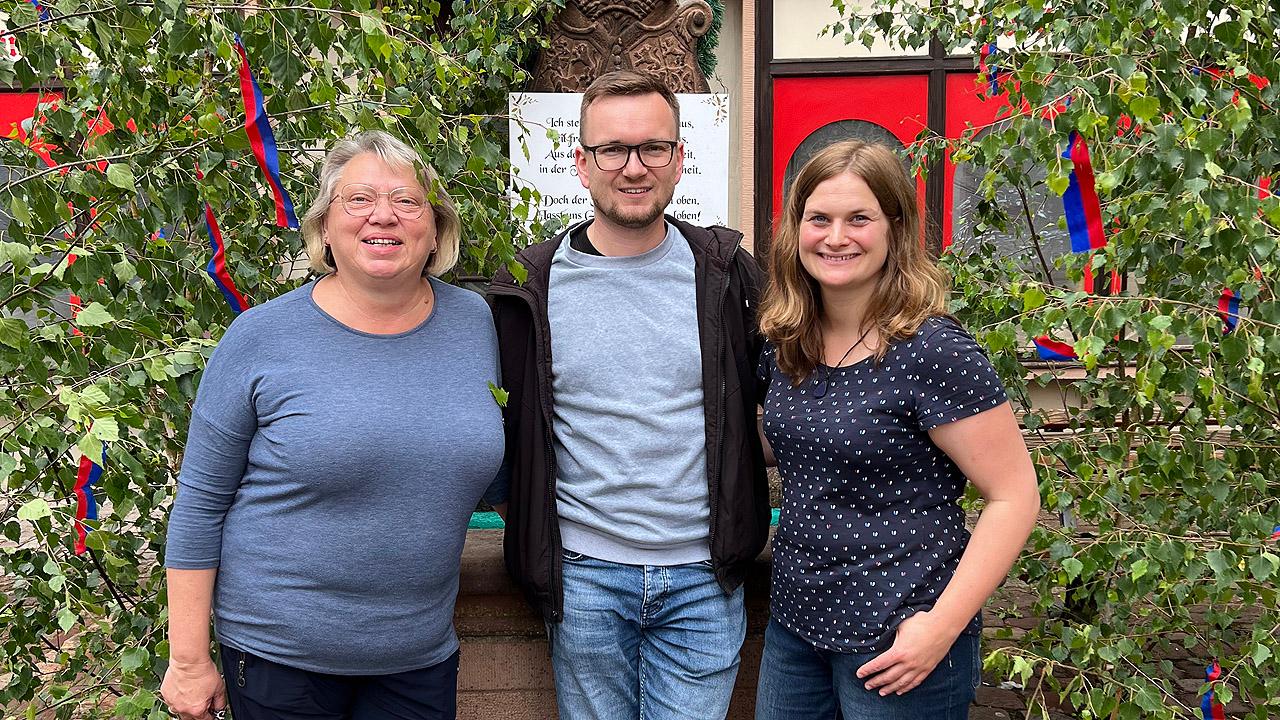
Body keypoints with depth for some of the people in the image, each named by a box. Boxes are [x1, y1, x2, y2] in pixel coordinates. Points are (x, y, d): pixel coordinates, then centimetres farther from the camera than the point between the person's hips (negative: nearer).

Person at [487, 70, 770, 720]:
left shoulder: (725, 274, 0)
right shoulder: (531, 286, -2)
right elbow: (502, 421, 8)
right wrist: (526, 523, 3)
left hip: (704, 575, 0)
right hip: (583, 574, 0)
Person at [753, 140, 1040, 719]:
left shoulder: (932, 352, -18)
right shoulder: (784, 344, 1)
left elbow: (1014, 496, -17)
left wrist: (942, 625, -20)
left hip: (897, 645, -6)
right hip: (794, 622, 6)